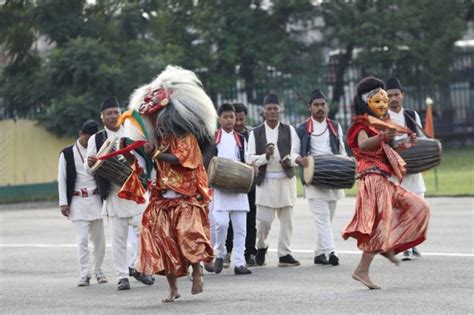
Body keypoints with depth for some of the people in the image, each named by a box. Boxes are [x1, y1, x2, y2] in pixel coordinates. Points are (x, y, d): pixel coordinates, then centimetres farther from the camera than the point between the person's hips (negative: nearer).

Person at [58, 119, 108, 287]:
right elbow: (62, 179, 2)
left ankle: (98, 271, 21)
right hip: (77, 201, -2)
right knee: (82, 239, -8)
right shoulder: (67, 153, 1)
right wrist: (63, 202, -4)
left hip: (95, 199, 2)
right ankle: (85, 274, -4)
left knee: (99, 238, 6)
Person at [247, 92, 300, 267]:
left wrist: (290, 159, -20)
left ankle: (284, 254, 11)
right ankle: (261, 247, 21)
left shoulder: (289, 130, 8)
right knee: (264, 220, -6)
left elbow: (295, 153, 2)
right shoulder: (256, 133, 5)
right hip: (266, 180, -2)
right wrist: (265, 156, -18)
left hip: (286, 179, 2)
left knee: (287, 219, 3)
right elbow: (251, 159, 0)